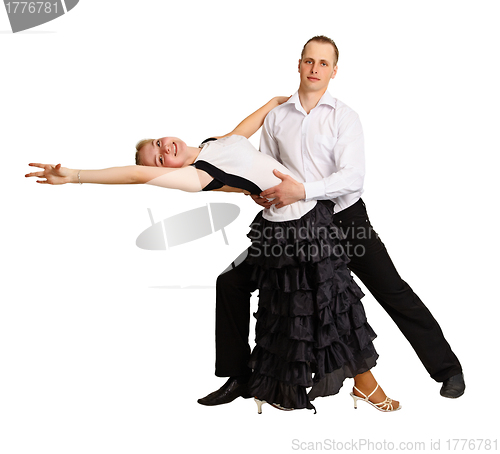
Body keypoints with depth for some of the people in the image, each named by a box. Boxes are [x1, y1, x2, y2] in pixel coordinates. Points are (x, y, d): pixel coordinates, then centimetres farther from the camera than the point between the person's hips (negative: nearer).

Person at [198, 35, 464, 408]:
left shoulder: (345, 117, -5)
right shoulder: (276, 117, 6)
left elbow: (353, 177, -17)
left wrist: (302, 190, -30)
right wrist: (257, 191, -10)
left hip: (346, 219, -3)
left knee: (394, 292, -5)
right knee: (232, 283, -3)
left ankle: (447, 368, 13)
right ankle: (238, 377, 11)